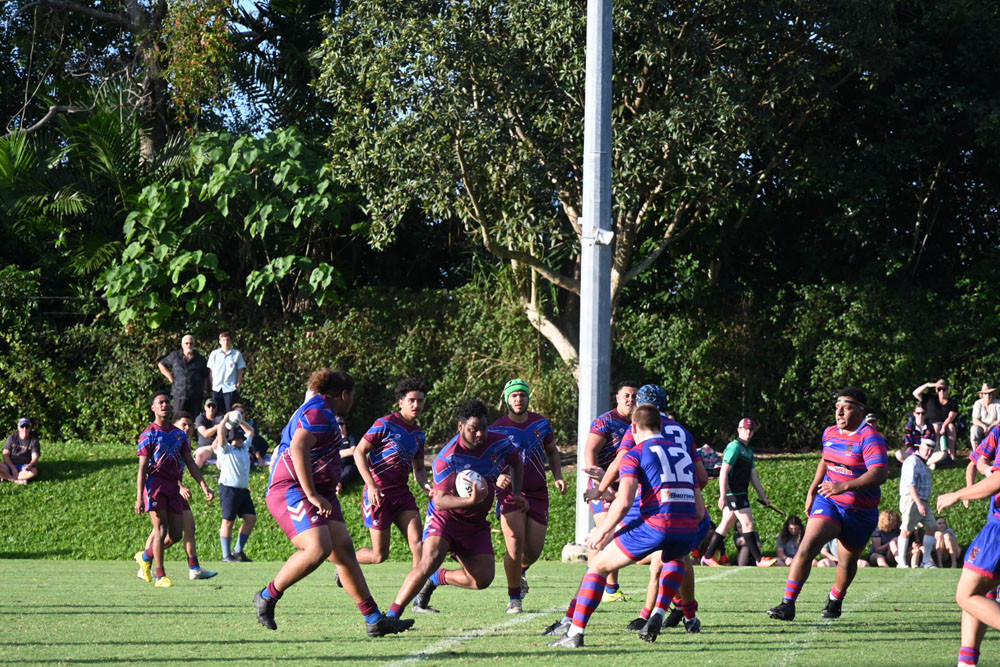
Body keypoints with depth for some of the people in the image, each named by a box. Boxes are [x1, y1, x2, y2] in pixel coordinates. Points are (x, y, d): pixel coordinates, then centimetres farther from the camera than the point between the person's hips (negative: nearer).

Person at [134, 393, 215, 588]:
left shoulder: (179, 434, 16)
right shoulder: (149, 434, -1)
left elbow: (190, 463, 15)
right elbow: (142, 468, -5)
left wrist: (204, 487, 5)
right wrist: (139, 497, -13)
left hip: (174, 486, 6)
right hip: (155, 483, -6)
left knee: (176, 535, 3)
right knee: (161, 530, -10)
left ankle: (146, 556, 27)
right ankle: (160, 576, -3)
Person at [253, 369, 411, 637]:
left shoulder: (321, 412, 24)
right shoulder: (320, 412, -9)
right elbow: (298, 447, -24)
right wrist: (312, 495, -24)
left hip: (319, 495, 11)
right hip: (291, 490, -11)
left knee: (344, 551, -1)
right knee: (318, 548, -27)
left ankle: (374, 619, -6)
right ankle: (267, 596, -10)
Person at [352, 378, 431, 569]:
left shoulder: (419, 434, 14)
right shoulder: (386, 424, -8)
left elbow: (419, 468, 23)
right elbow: (359, 452, -8)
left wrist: (425, 485, 0)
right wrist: (372, 486, -18)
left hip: (402, 494, 6)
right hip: (379, 494, -6)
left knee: (418, 543, -13)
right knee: (380, 555, -1)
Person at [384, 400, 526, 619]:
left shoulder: (500, 443, -8)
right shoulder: (447, 458, -23)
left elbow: (516, 463, 16)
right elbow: (440, 500, -28)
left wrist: (516, 494, 3)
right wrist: (471, 501, -43)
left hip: (476, 523, 5)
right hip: (444, 517, -5)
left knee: (483, 579, -6)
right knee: (430, 559, -29)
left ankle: (437, 578, 21)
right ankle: (392, 615, -26)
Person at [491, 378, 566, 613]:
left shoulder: (541, 423, 6)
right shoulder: (498, 428, -5)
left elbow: (552, 451, 21)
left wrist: (558, 476, 6)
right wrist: (496, 478, -24)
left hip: (538, 492, 4)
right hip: (510, 491, -3)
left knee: (534, 550, 4)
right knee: (515, 547, -15)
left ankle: (520, 570, 40)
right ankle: (514, 598, -1)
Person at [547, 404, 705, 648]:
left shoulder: (635, 454, 6)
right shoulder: (683, 453, 24)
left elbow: (624, 501, -10)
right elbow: (700, 510, 21)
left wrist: (603, 532, 2)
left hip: (653, 525, -5)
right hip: (687, 531, 5)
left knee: (599, 566, 11)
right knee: (675, 561, 40)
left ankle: (575, 633, 2)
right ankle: (658, 615, 18)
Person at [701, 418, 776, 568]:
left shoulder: (749, 451, 19)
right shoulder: (734, 447, -9)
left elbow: (754, 477, 23)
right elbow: (723, 472, -15)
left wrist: (763, 497, 20)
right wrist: (722, 496, -21)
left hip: (742, 494, 9)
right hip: (734, 493, -9)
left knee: (725, 526, 10)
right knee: (748, 524, -10)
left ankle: (707, 557, 14)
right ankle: (759, 560, -10)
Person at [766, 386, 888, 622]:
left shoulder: (870, 438, -17)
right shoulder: (830, 433, 5)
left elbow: (879, 474, -30)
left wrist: (845, 486, -40)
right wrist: (812, 490, 21)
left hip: (861, 512, -3)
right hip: (828, 503, 3)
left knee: (847, 562, 12)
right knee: (807, 547, -19)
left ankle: (835, 600, 43)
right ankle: (788, 604, -20)